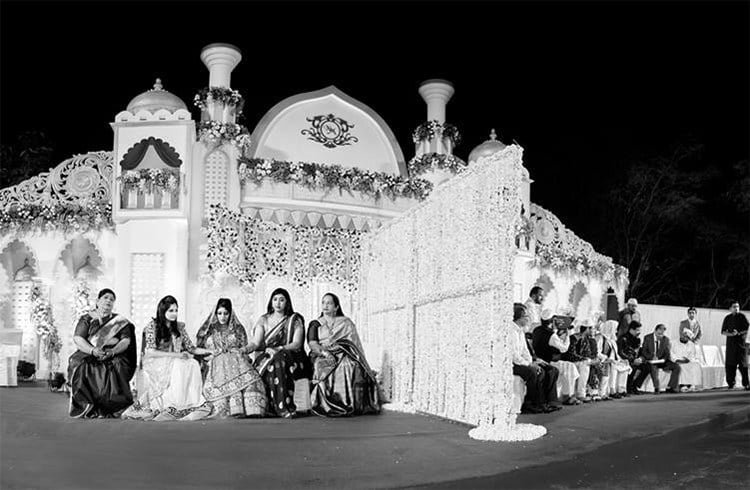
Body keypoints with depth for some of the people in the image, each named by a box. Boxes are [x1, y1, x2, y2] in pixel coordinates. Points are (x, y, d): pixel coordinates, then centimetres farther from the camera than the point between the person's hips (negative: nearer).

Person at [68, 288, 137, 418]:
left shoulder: (121, 321, 15)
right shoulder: (86, 319, 14)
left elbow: (126, 340, 1)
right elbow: (77, 338, 0)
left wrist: (113, 351, -20)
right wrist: (92, 350, -19)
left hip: (114, 355, 0)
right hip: (88, 354, 1)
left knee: (116, 367, -34)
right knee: (79, 366, -32)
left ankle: (109, 408, -24)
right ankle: (87, 407, -23)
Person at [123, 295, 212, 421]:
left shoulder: (179, 327, 13)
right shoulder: (152, 326, -3)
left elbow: (190, 348, 13)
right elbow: (150, 352, -12)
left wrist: (209, 351, -4)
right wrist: (177, 355, -19)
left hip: (175, 363, 5)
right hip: (154, 364, -5)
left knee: (193, 364, -27)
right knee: (178, 366, -35)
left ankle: (192, 404, -32)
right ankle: (172, 406, -36)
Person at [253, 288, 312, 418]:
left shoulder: (295, 320, 8)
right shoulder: (263, 320, 14)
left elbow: (297, 344, -4)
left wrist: (279, 349, -20)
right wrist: (267, 349, -20)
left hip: (290, 356, -1)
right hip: (267, 355, 2)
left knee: (279, 359, -36)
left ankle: (281, 406, -38)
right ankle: (283, 406, -36)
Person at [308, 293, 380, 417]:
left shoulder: (346, 323, 22)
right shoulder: (315, 324, 19)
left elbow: (356, 343, 13)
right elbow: (312, 343, 2)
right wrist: (324, 352, -18)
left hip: (344, 355, 1)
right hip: (322, 357, 0)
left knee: (353, 367, -35)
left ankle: (355, 405, -37)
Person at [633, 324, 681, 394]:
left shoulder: (666, 339, 5)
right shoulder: (647, 338, -2)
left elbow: (667, 353, 5)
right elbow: (643, 351, -5)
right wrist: (652, 357, -23)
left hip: (661, 361, 4)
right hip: (650, 361, -4)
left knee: (677, 367, -16)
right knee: (653, 367, -38)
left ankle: (671, 387, -15)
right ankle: (657, 388, -31)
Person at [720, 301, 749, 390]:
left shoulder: (742, 317, 3)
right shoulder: (727, 318, 11)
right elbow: (723, 332, 10)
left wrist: (739, 333, -15)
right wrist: (730, 334, -9)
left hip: (741, 342, -2)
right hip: (730, 343, 2)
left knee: (743, 364, -7)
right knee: (730, 364, 0)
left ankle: (746, 384, -5)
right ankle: (731, 383, 7)